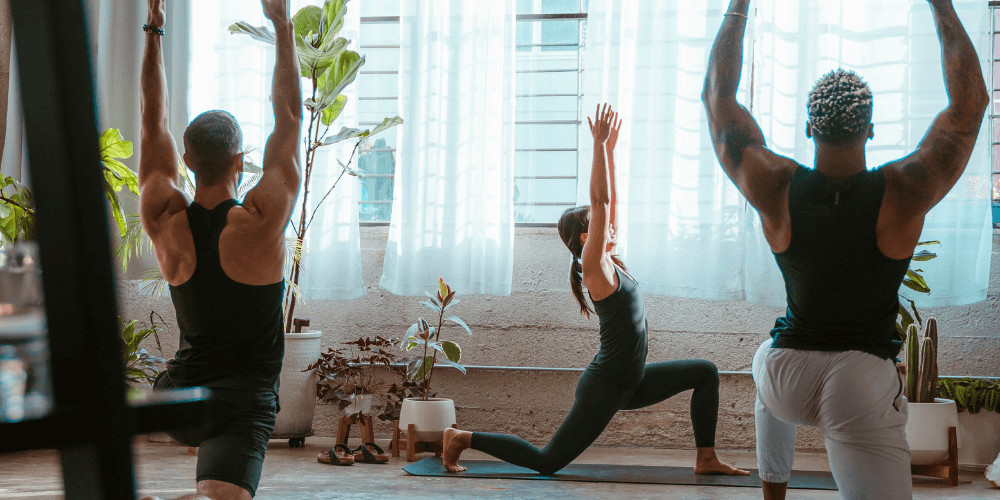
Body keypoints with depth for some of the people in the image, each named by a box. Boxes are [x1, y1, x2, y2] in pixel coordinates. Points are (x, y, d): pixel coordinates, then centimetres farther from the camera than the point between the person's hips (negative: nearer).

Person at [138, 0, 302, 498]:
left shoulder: (164, 222, -4)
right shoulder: (263, 220, -14)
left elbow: (153, 121, 7)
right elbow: (289, 116, -4)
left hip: (178, 399, 5)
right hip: (242, 406, -5)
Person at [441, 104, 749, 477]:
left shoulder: (607, 261, 9)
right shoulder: (594, 265, -14)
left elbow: (609, 202, 12)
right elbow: (599, 201, -22)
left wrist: (610, 149, 11)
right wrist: (599, 144, -23)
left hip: (629, 382, 10)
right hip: (605, 386, -9)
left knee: (705, 373, 11)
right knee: (547, 461, -5)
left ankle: (706, 460, 11)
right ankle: (463, 439, 6)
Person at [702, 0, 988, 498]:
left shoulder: (776, 189, -11)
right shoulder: (902, 194, -15)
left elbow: (717, 94, 1)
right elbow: (970, 102, -3)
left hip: (784, 373, 4)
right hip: (862, 384, -3)